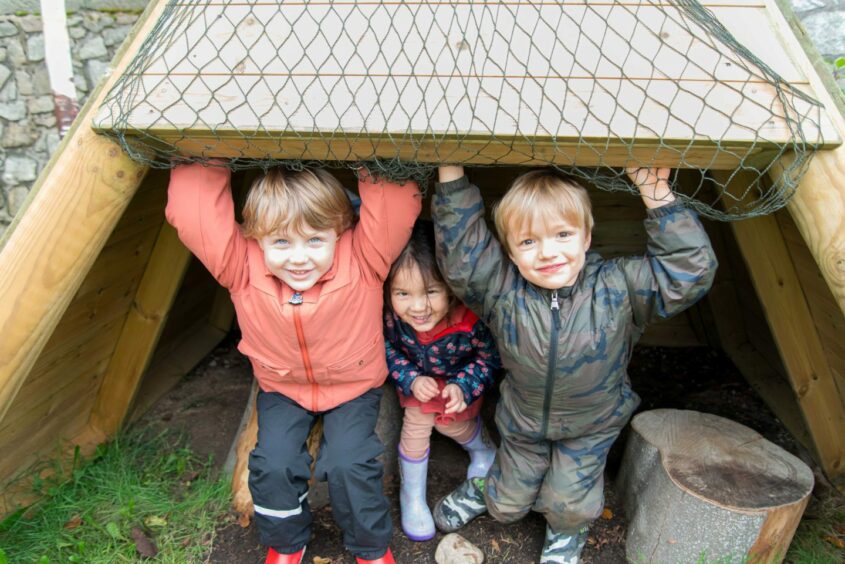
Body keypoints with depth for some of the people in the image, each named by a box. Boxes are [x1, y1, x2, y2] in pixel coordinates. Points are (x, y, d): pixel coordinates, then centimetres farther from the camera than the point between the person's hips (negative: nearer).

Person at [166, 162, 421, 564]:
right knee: (274, 464, -11)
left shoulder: (362, 259, -29)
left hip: (353, 385, -2)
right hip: (282, 388, 2)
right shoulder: (242, 266, -24)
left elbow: (398, 203, -40)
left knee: (349, 463, -17)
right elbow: (193, 210, -32)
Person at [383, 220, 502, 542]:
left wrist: (463, 386, -30)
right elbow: (387, 348, -13)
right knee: (416, 424, 0)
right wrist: (411, 379, -25)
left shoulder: (471, 320, -43)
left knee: (453, 424, 11)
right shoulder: (389, 314, -37)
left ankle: (485, 451, 49)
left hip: (462, 378, -1)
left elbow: (490, 358, -20)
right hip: (419, 377, 2)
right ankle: (411, 497, 26)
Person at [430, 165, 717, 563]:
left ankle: (567, 532, 48)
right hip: (522, 422, 1)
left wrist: (656, 193, -37)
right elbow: (458, 250, -29)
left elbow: (690, 267, -29)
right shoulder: (501, 288, -24)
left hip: (591, 427, -1)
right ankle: (484, 490, 57)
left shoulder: (618, 287, -24)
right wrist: (451, 172, -35)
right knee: (506, 506, 20)